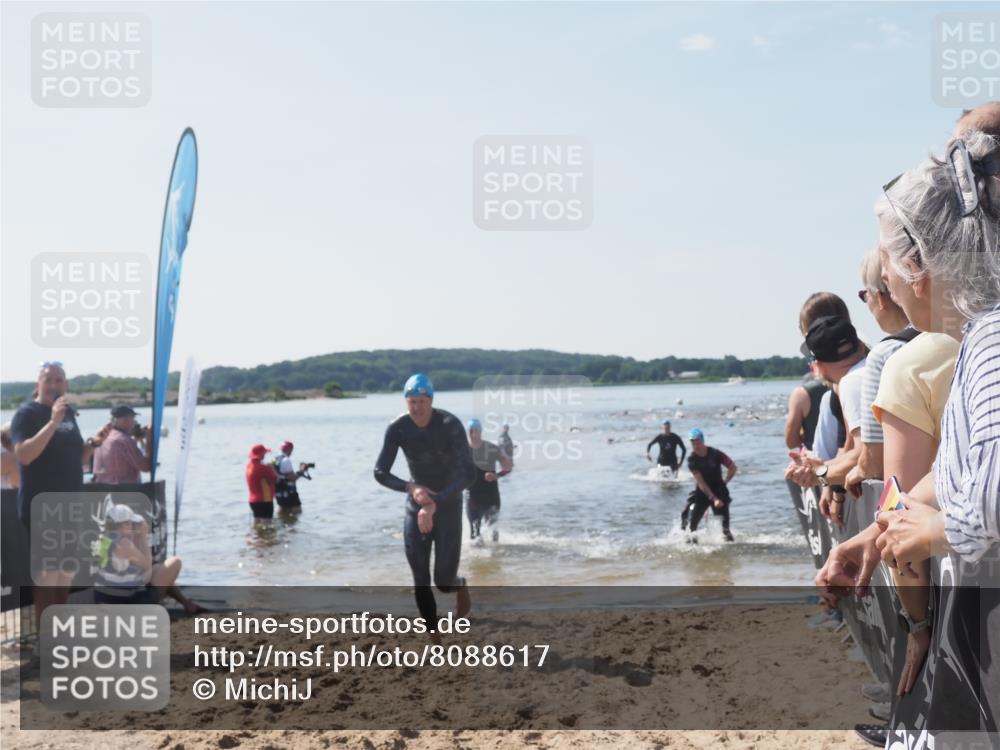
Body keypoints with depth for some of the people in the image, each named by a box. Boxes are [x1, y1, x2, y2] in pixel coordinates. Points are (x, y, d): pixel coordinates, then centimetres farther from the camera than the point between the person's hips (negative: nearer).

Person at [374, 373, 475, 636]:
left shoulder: (450, 425, -22)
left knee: (444, 581, -7)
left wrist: (435, 504, -34)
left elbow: (469, 473, -27)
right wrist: (412, 488, -27)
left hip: (448, 503, -3)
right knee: (421, 582, 0)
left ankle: (460, 585, 31)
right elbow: (380, 473, -9)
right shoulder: (397, 428, -12)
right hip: (415, 505, 3)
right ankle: (435, 639, 15)